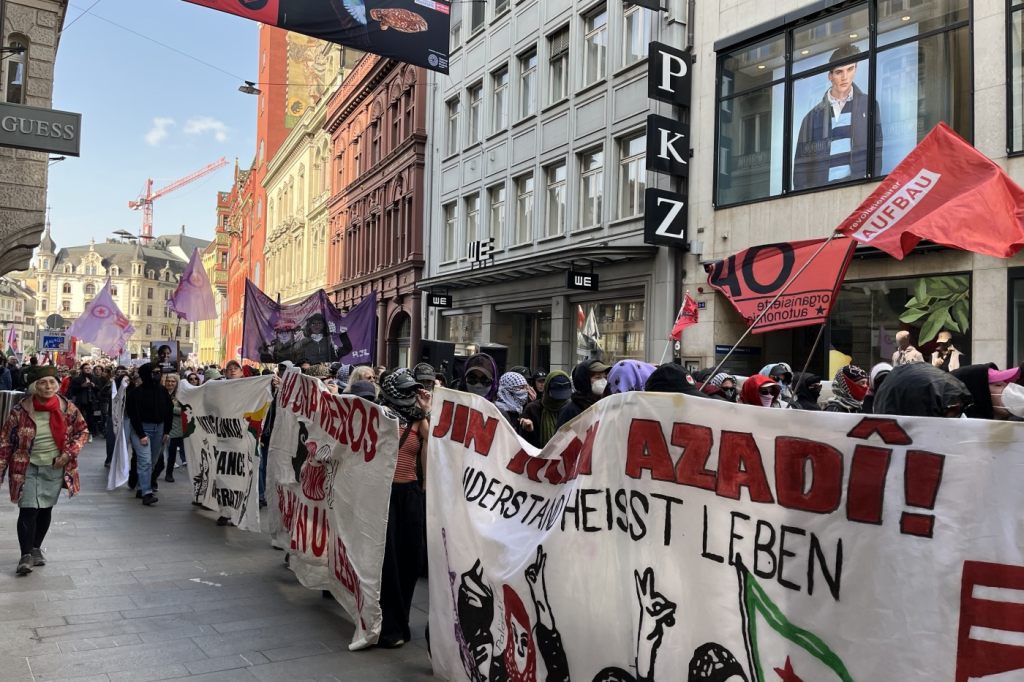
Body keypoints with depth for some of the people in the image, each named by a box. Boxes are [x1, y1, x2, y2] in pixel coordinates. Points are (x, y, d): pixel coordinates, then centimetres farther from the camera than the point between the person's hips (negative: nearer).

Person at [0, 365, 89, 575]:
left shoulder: (67, 408, -7)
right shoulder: (20, 411, -12)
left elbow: (83, 431, 4)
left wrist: (68, 454, -9)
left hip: (55, 468, 2)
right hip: (28, 468, -2)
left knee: (46, 509, 12)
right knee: (28, 510, -9)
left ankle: (36, 548, 29)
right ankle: (26, 555, 1)